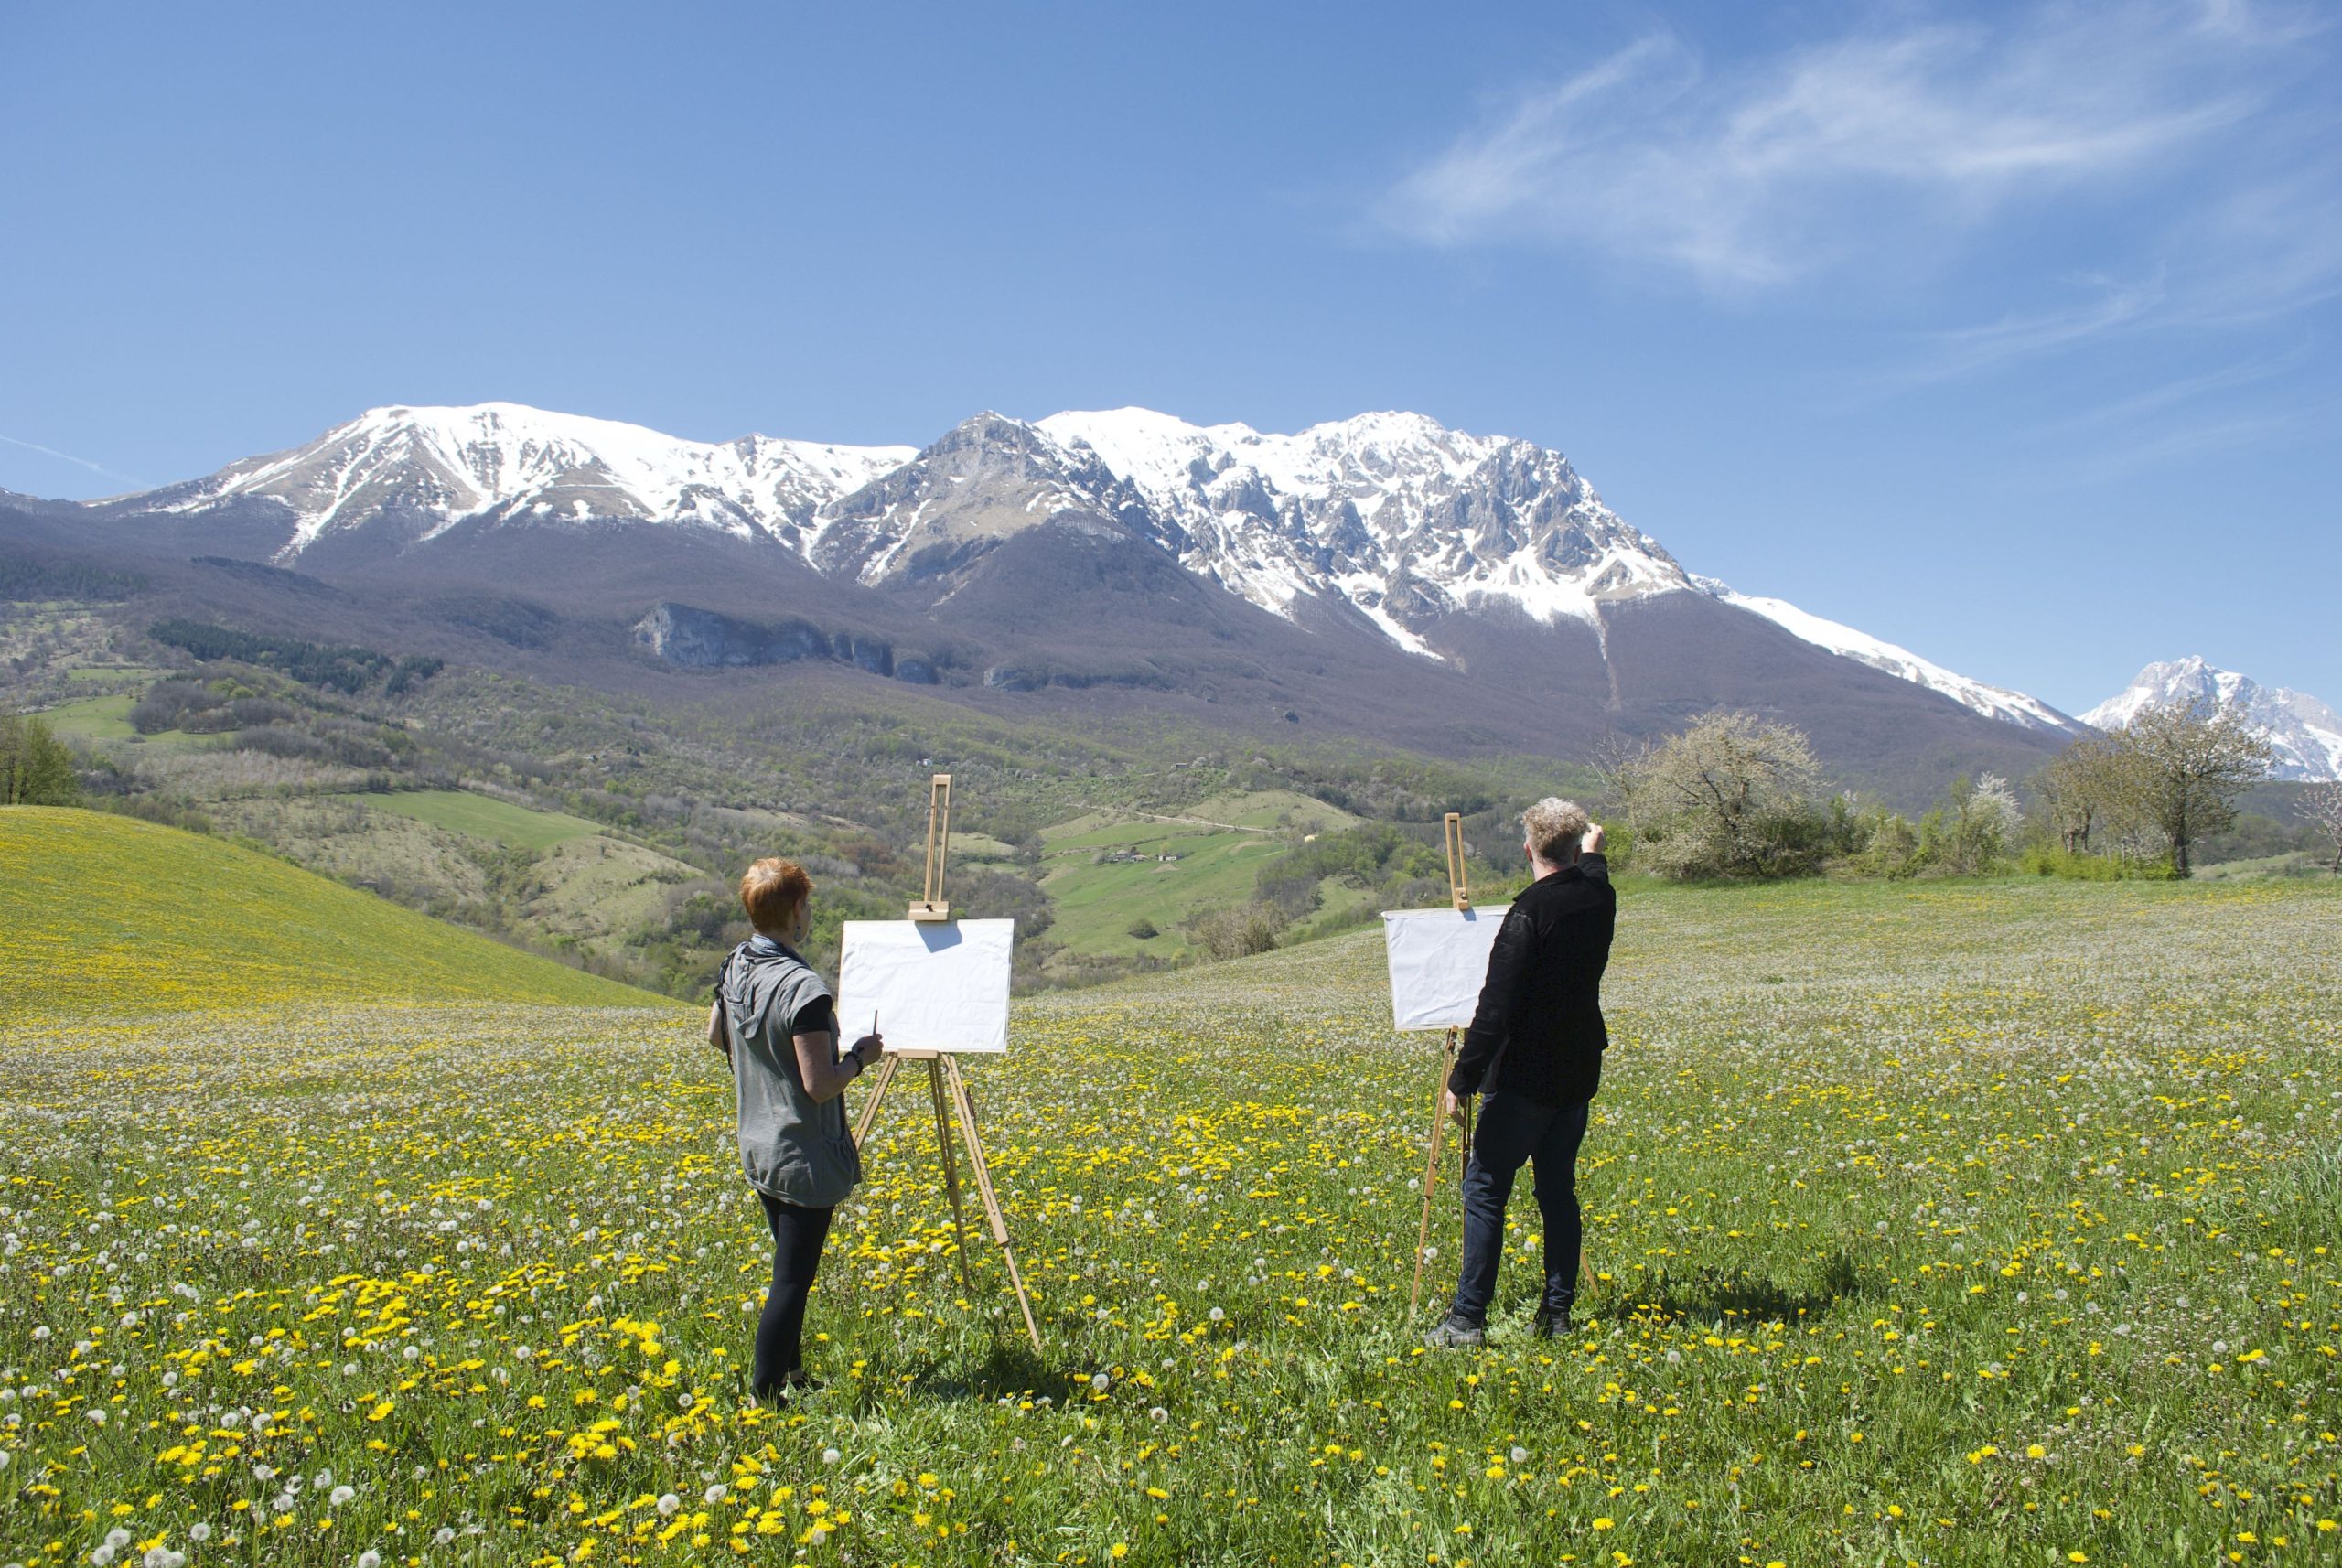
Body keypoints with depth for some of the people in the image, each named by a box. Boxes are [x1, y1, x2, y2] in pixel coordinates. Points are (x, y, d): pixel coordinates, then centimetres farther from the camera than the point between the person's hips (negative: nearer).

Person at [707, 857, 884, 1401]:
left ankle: (790, 1374, 33)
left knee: (792, 1269, 22)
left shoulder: (735, 966, 0)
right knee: (791, 1279, 2)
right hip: (804, 1157, -9)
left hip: (756, 1147, 9)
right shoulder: (802, 988, -26)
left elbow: (716, 1036, 17)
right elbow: (819, 1085, -25)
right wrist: (859, 1057, -9)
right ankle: (766, 1397, 9)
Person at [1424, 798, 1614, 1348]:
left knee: (1485, 1189, -1)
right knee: (1558, 1190, 14)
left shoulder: (1529, 912, -19)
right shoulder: (1600, 898, 2)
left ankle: (1468, 1318, -1)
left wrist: (1462, 1080, -16)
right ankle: (1557, 1311, 16)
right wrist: (1593, 852, 52)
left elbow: (1496, 1007, -21)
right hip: (1579, 1074, 7)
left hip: (1525, 1078, -7)